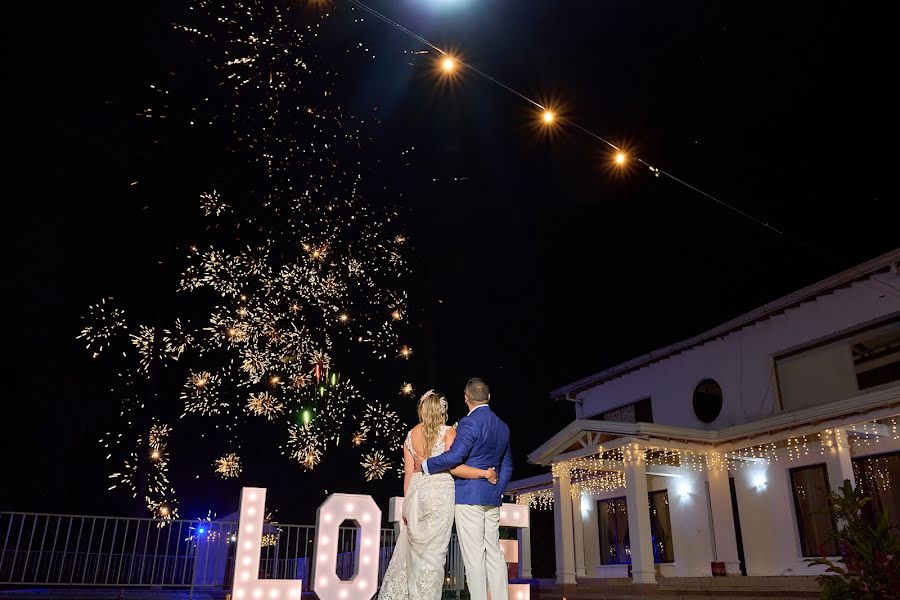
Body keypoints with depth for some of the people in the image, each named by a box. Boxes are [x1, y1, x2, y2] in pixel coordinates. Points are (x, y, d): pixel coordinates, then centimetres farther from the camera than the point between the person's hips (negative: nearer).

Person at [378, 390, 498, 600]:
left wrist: (407, 504, 16)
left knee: (415, 550, 13)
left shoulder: (411, 435, 10)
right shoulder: (448, 432, -3)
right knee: (433, 551, 0)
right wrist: (485, 473, -8)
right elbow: (453, 467, -14)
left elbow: (408, 473, 11)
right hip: (440, 492, -5)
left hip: (416, 492, 5)